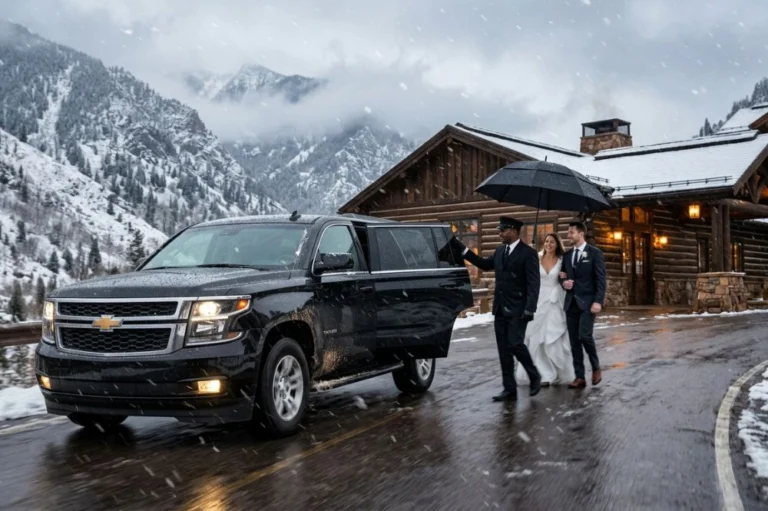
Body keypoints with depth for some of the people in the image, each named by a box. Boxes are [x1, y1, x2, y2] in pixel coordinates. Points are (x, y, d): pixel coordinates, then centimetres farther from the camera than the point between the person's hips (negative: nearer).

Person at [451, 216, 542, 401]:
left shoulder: (528, 253, -9)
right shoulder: (500, 251, 12)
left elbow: (534, 284, -13)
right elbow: (484, 264, 27)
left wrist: (530, 309, -21)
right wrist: (460, 247, 22)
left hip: (518, 310, -7)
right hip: (500, 309, 7)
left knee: (515, 344, -14)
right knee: (504, 351, 6)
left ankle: (534, 376, 11)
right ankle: (510, 390, 11)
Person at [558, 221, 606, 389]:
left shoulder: (594, 253, -3)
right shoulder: (567, 255, 14)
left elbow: (601, 279, -8)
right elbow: (563, 276, 21)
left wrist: (598, 301, -17)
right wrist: (564, 282, -4)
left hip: (587, 302, -6)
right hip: (571, 302, 6)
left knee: (585, 335, -17)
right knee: (574, 341, 3)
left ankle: (596, 368, 6)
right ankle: (580, 377, 6)